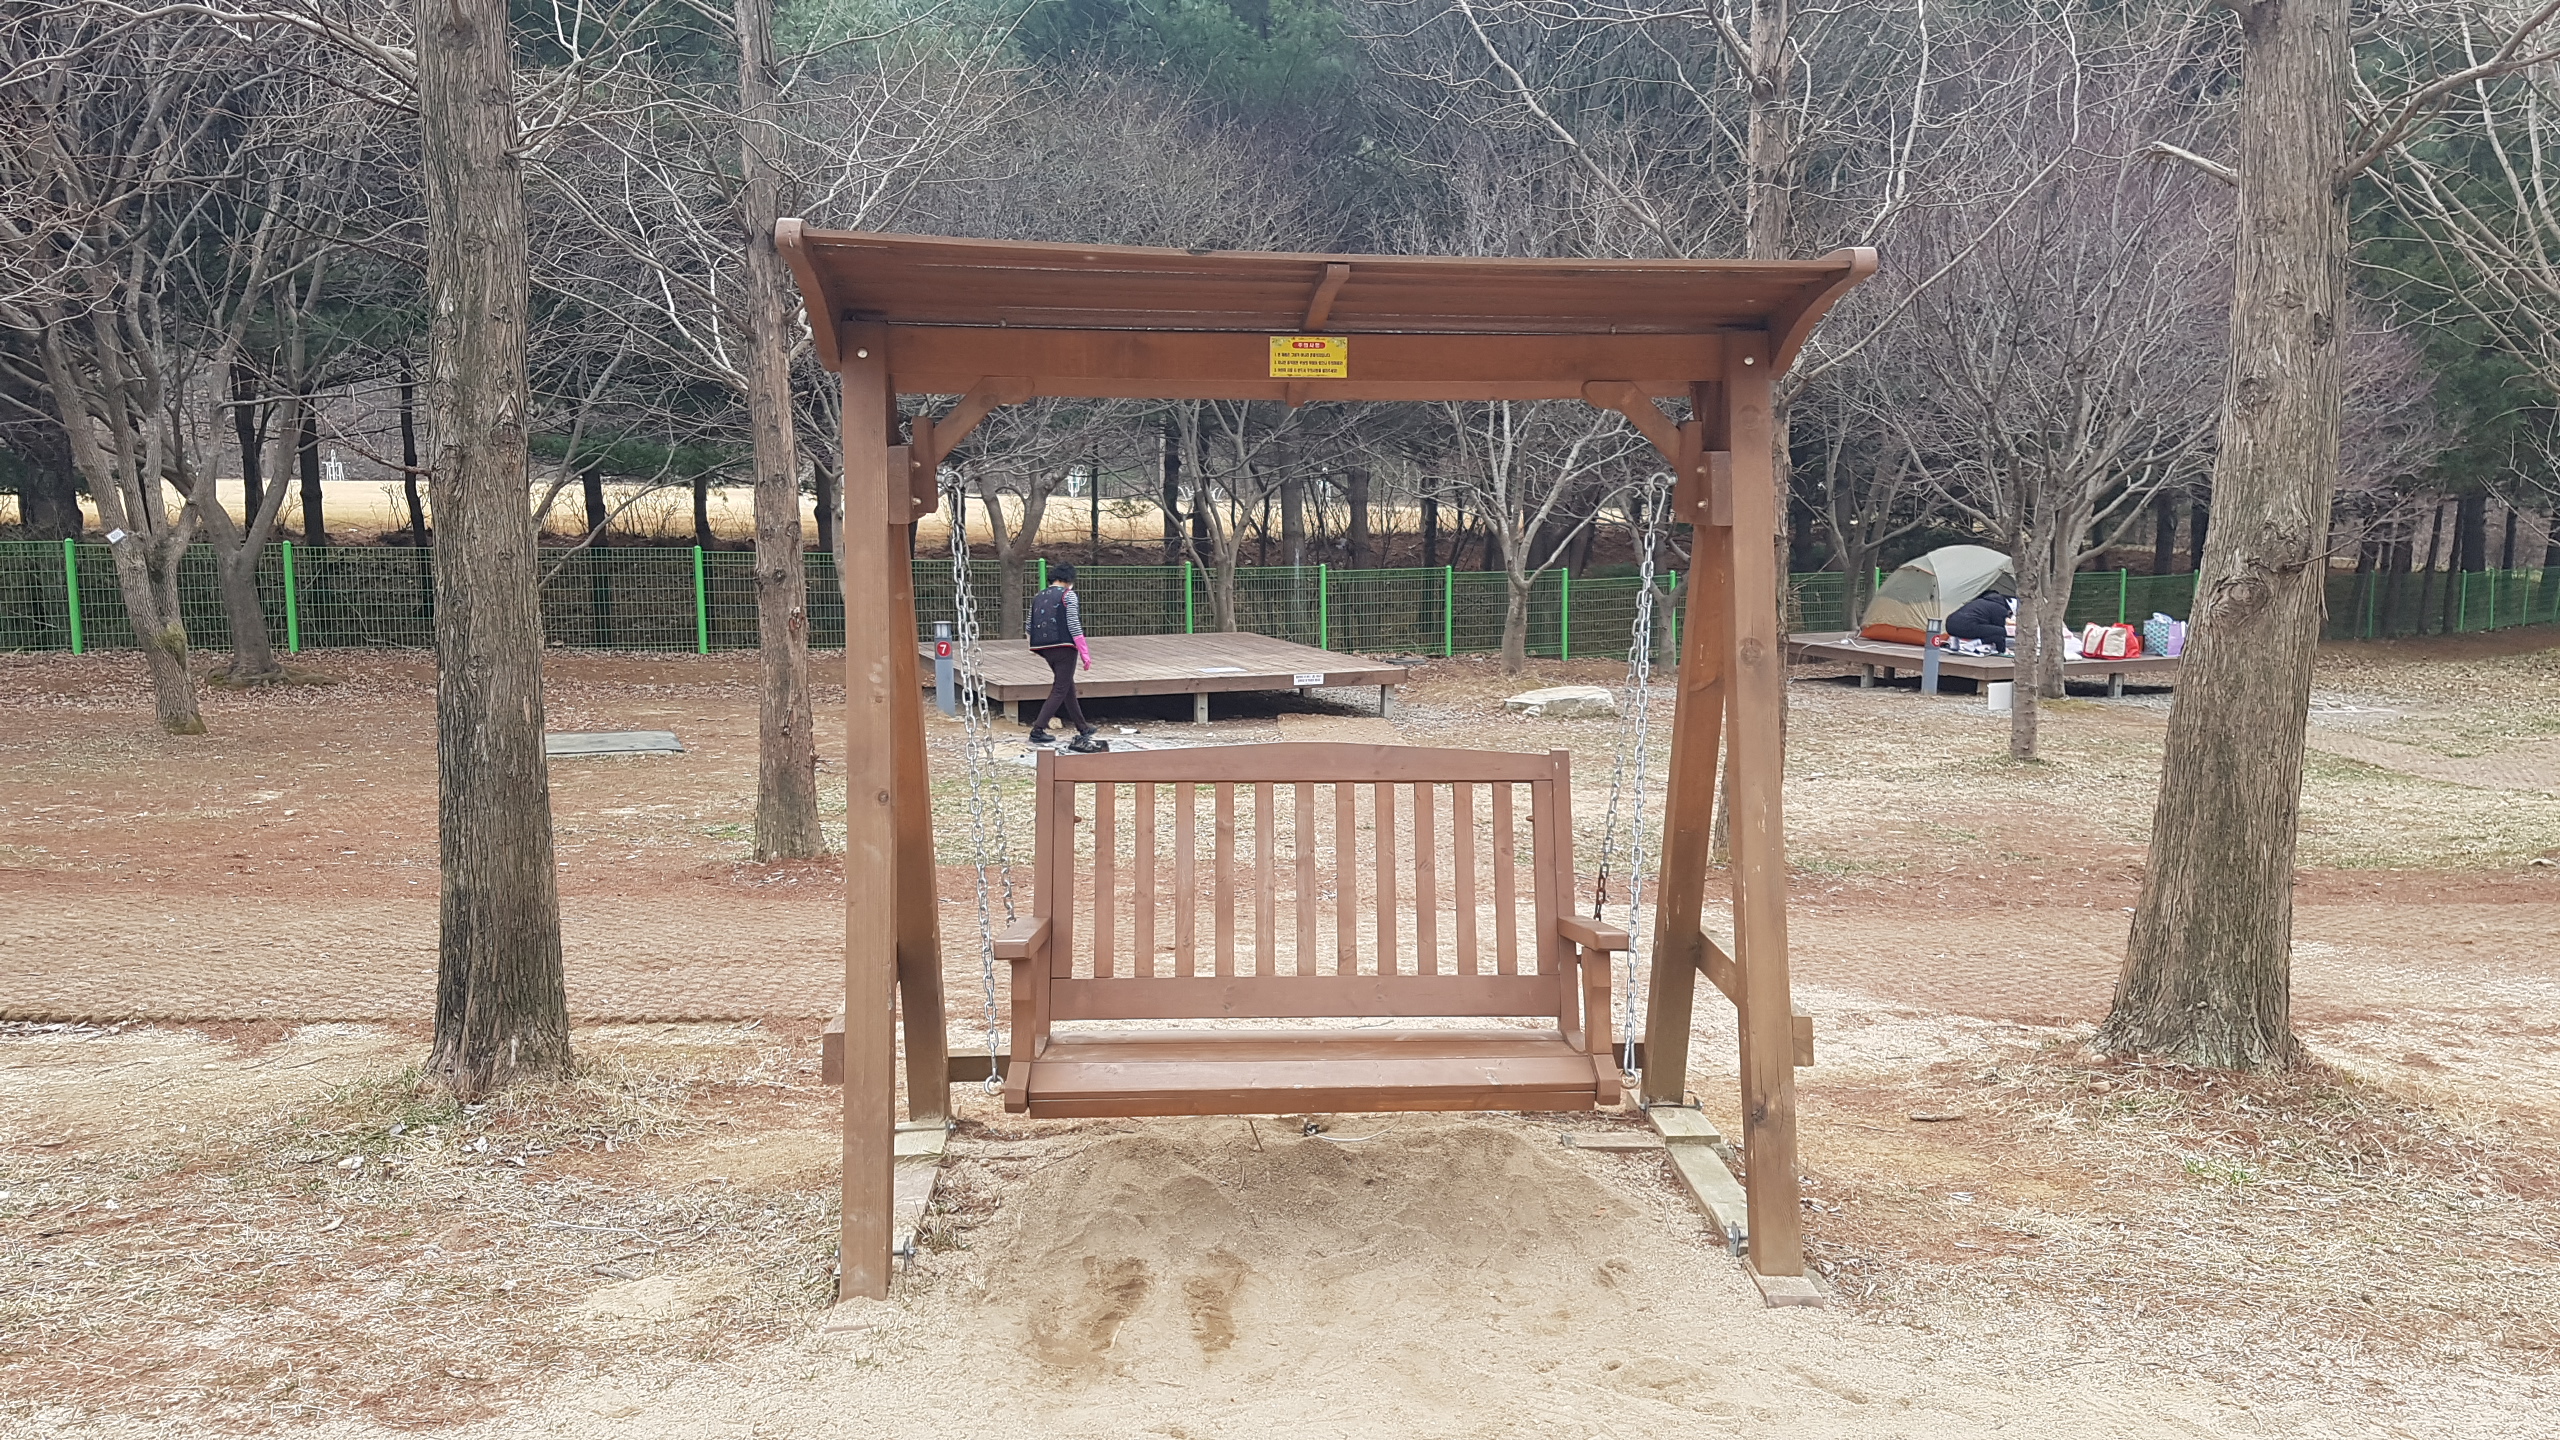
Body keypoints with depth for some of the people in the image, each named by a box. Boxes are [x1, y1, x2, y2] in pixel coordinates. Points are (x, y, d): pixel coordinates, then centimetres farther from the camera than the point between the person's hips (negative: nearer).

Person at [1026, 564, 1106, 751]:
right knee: (1060, 690, -2)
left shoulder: (1037, 597, 14)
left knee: (1069, 687, 19)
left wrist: (1037, 646, 28)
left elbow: (1030, 626, 14)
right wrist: (1085, 654, -12)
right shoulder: (1068, 595, -6)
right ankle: (1038, 730, -10)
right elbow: (1073, 625, -13)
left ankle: (1082, 728, 29)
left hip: (1045, 649, 7)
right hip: (1064, 647, -7)